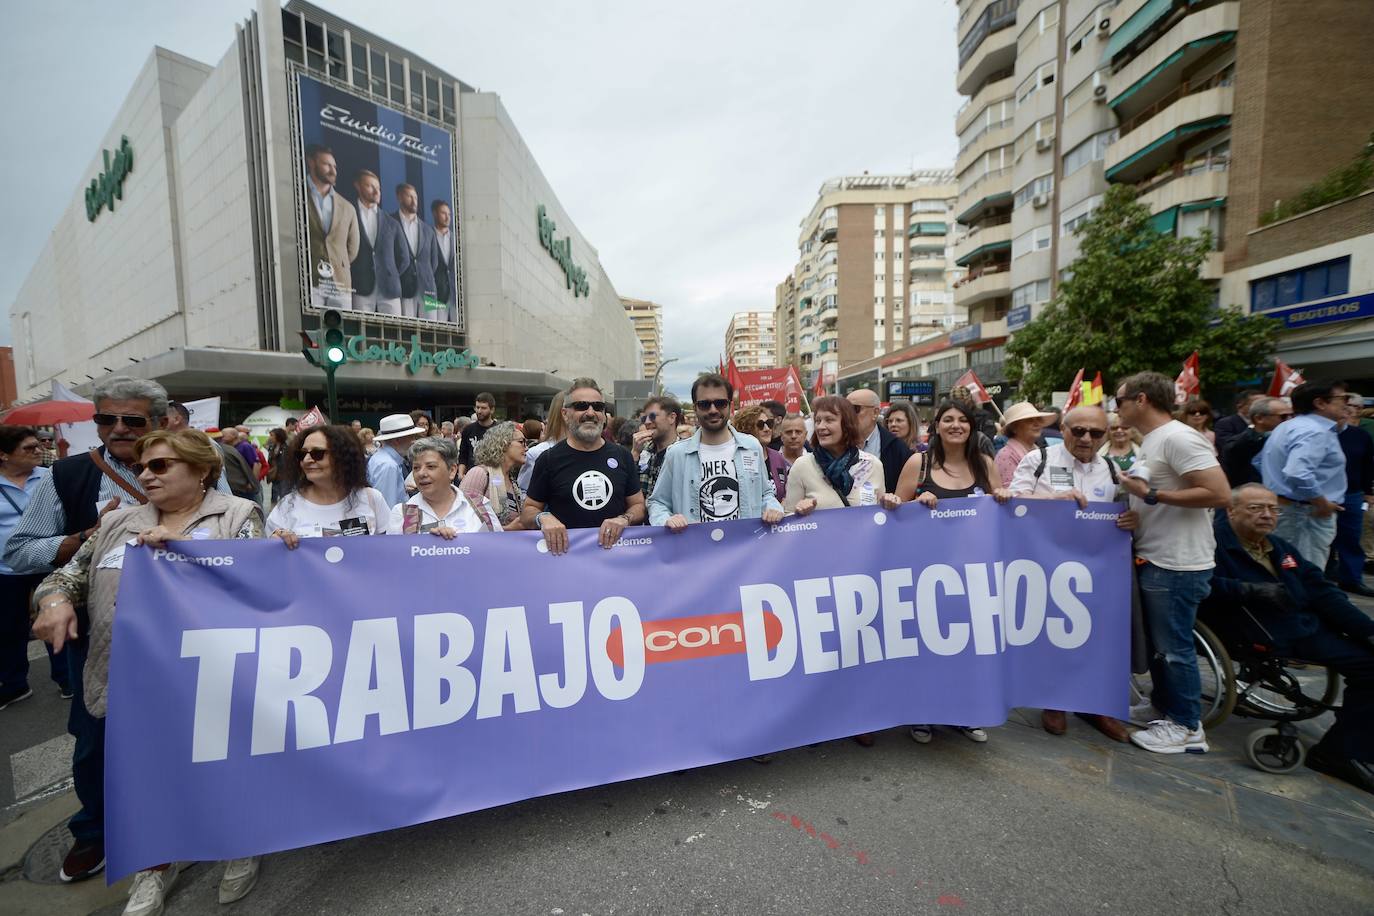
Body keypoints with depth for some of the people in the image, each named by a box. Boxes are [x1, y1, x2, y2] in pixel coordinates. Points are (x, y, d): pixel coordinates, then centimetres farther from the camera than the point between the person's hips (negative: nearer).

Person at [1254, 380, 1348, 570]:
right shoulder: (1315, 431, -17)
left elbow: (1259, 462, 24)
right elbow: (1298, 474, -31)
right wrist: (1324, 503, -18)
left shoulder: (1285, 427, 14)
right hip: (1307, 513, -10)